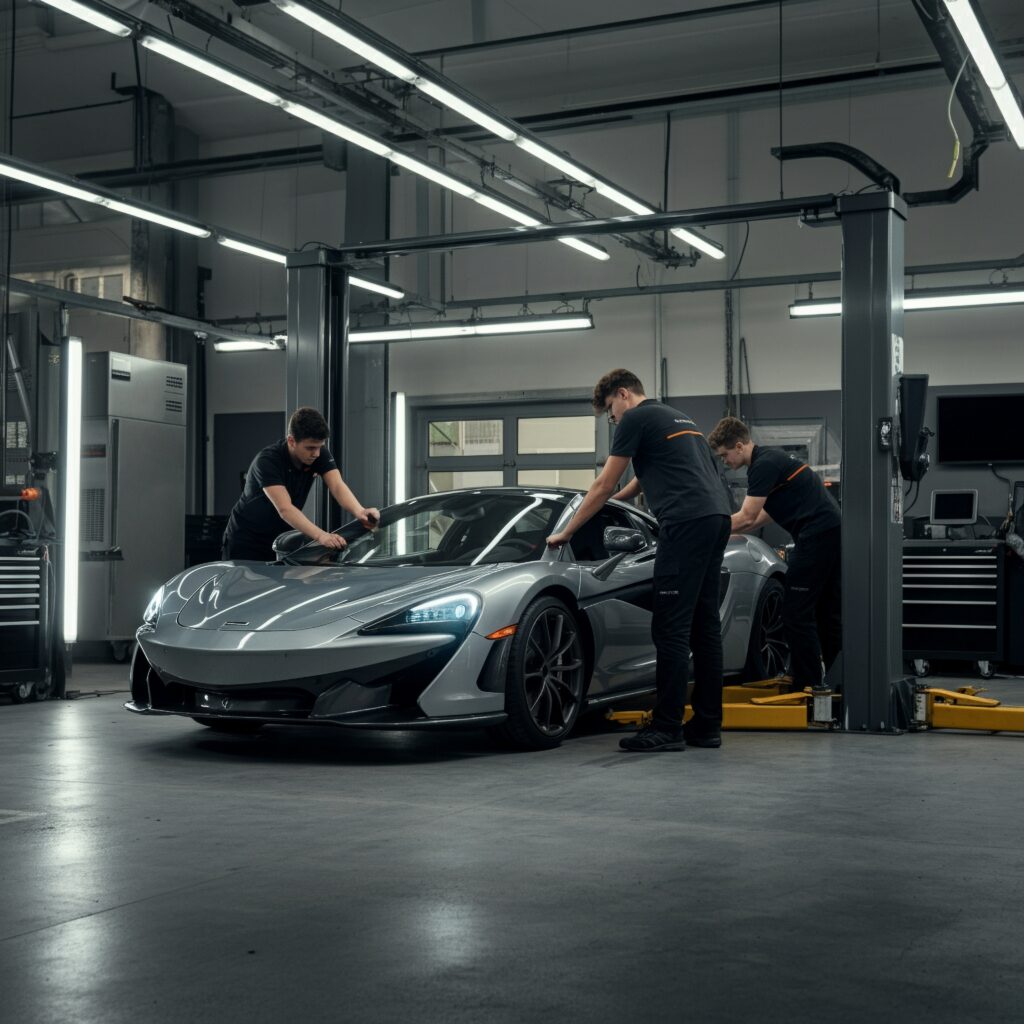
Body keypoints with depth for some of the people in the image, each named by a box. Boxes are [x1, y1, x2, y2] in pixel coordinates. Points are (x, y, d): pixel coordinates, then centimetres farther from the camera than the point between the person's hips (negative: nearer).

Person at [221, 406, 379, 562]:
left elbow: (337, 486, -24)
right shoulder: (267, 461, -28)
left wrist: (358, 511, -46)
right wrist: (320, 535, -53)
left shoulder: (319, 453, -11)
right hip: (246, 543, -5)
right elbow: (284, 509, -39)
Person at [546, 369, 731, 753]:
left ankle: (666, 728, -7)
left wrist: (566, 532, 12)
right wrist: (612, 501, 51)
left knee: (671, 628, -7)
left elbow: (604, 485, 3)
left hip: (685, 522, -9)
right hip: (717, 518, 9)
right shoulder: (679, 419, 29)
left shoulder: (636, 419, 2)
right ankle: (706, 725, 12)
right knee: (704, 625, 10)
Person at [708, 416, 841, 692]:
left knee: (796, 612, -5)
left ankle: (809, 686, -3)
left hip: (817, 535, -10)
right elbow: (764, 515, 27)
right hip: (832, 534, 10)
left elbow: (746, 518, -13)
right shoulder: (770, 458, 19)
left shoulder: (764, 464, -12)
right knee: (826, 612, 13)